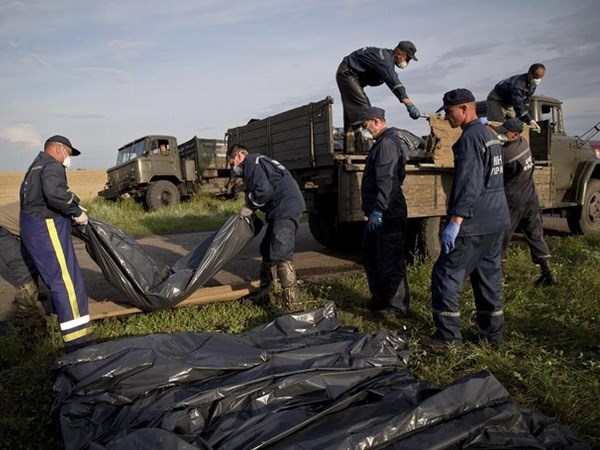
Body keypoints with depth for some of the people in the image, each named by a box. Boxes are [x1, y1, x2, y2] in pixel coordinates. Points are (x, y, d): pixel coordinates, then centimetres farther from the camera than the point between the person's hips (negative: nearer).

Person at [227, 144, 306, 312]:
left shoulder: (251, 161, -6)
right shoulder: (258, 162, 26)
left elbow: (264, 191, -19)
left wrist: (249, 206, -3)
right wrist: (251, 207, 17)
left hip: (286, 208, -11)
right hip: (282, 209, 11)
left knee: (281, 257, -16)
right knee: (267, 249, 22)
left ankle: (295, 308, -17)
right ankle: (263, 291, 39)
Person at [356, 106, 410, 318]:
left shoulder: (387, 143, -14)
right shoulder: (383, 142, 20)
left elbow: (386, 181, -25)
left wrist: (378, 210, -28)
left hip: (388, 214, -11)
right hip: (380, 213, 11)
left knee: (389, 260, -4)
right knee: (369, 255, 18)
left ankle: (398, 305, 8)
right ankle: (380, 297, 31)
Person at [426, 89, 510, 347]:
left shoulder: (471, 137, -14)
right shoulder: (490, 135, 17)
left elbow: (469, 184, -23)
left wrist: (455, 221, -25)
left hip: (474, 225, -10)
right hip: (497, 222, 10)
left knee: (446, 275, -3)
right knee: (488, 277, 16)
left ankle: (448, 336, 3)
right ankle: (492, 333, 24)